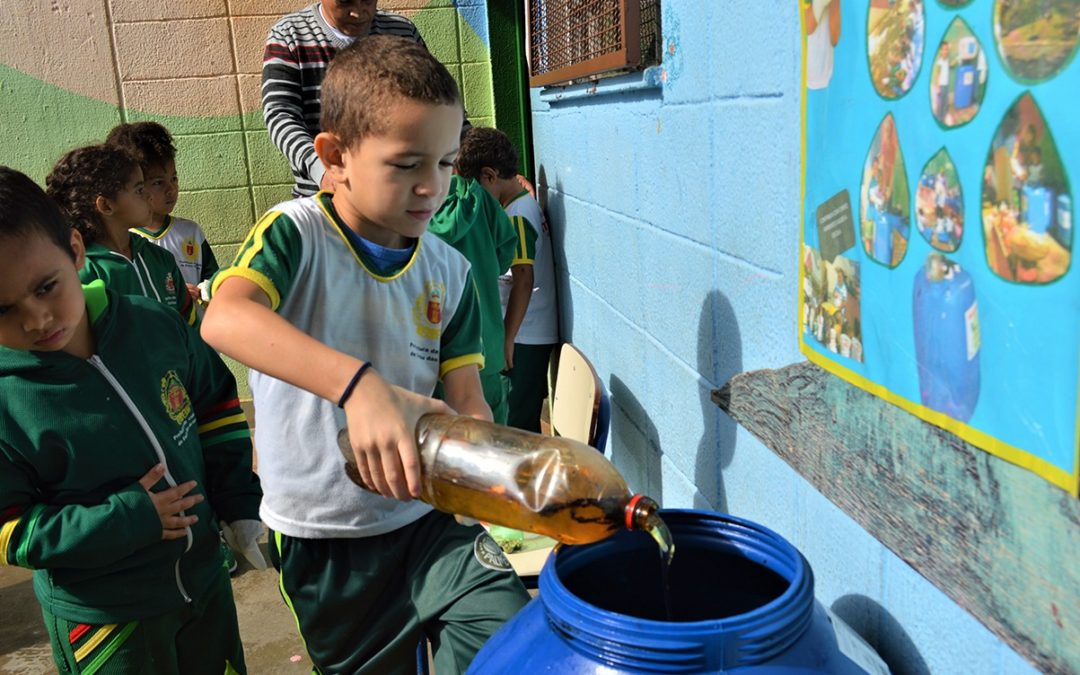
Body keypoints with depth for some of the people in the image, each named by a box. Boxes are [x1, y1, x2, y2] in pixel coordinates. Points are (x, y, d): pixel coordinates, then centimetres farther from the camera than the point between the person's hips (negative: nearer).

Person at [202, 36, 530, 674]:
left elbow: (466, 400, -3)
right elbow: (224, 317, -33)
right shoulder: (296, 232, -13)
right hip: (320, 539, -2)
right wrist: (359, 384, -47)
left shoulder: (450, 271, -1)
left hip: (423, 518, 3)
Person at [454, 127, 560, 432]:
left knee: (515, 421, -1)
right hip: (536, 335, 9)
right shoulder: (526, 204, 12)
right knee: (525, 420, 18)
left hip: (523, 338, -9)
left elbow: (523, 281, -21)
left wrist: (507, 338, -18)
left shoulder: (517, 215, -17)